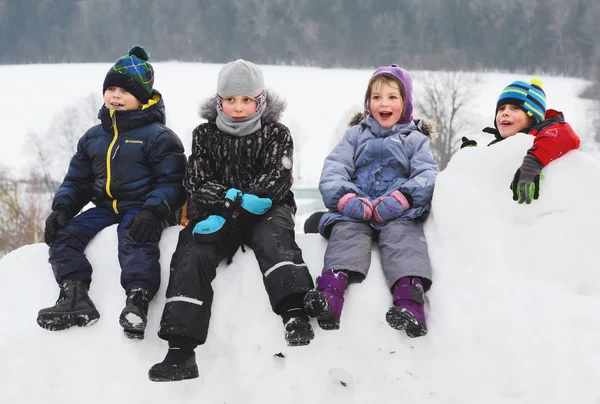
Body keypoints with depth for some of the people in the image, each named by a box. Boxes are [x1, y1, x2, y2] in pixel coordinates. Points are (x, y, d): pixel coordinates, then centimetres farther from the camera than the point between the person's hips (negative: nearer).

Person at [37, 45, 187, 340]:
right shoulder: (92, 137, 18)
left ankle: (138, 301, -46)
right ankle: (75, 298, -26)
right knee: (62, 234, -16)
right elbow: (77, 180, 20)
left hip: (141, 209, -6)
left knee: (136, 239, -37)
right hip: (105, 207, 6)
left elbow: (173, 182, -8)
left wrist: (153, 211, -26)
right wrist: (62, 208, 0)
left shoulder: (158, 136, -1)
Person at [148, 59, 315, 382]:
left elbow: (275, 182, -8)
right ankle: (180, 350, -32)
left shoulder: (276, 134, 4)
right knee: (191, 254, -24)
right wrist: (234, 197, -18)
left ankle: (294, 312, -55)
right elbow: (197, 183, 2)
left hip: (264, 212, -1)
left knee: (273, 237, -35)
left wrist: (228, 208, -19)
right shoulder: (205, 135, 10)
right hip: (217, 214, 2)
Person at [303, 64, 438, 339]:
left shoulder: (415, 139, 20)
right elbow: (333, 168, 10)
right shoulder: (356, 135, 24)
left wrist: (403, 197, -17)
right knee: (346, 233, -30)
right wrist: (345, 196, -13)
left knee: (402, 235, -33)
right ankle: (330, 292, -55)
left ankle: (409, 300, -56)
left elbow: (428, 175, 4)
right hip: (355, 210, 2)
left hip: (398, 213, -1)